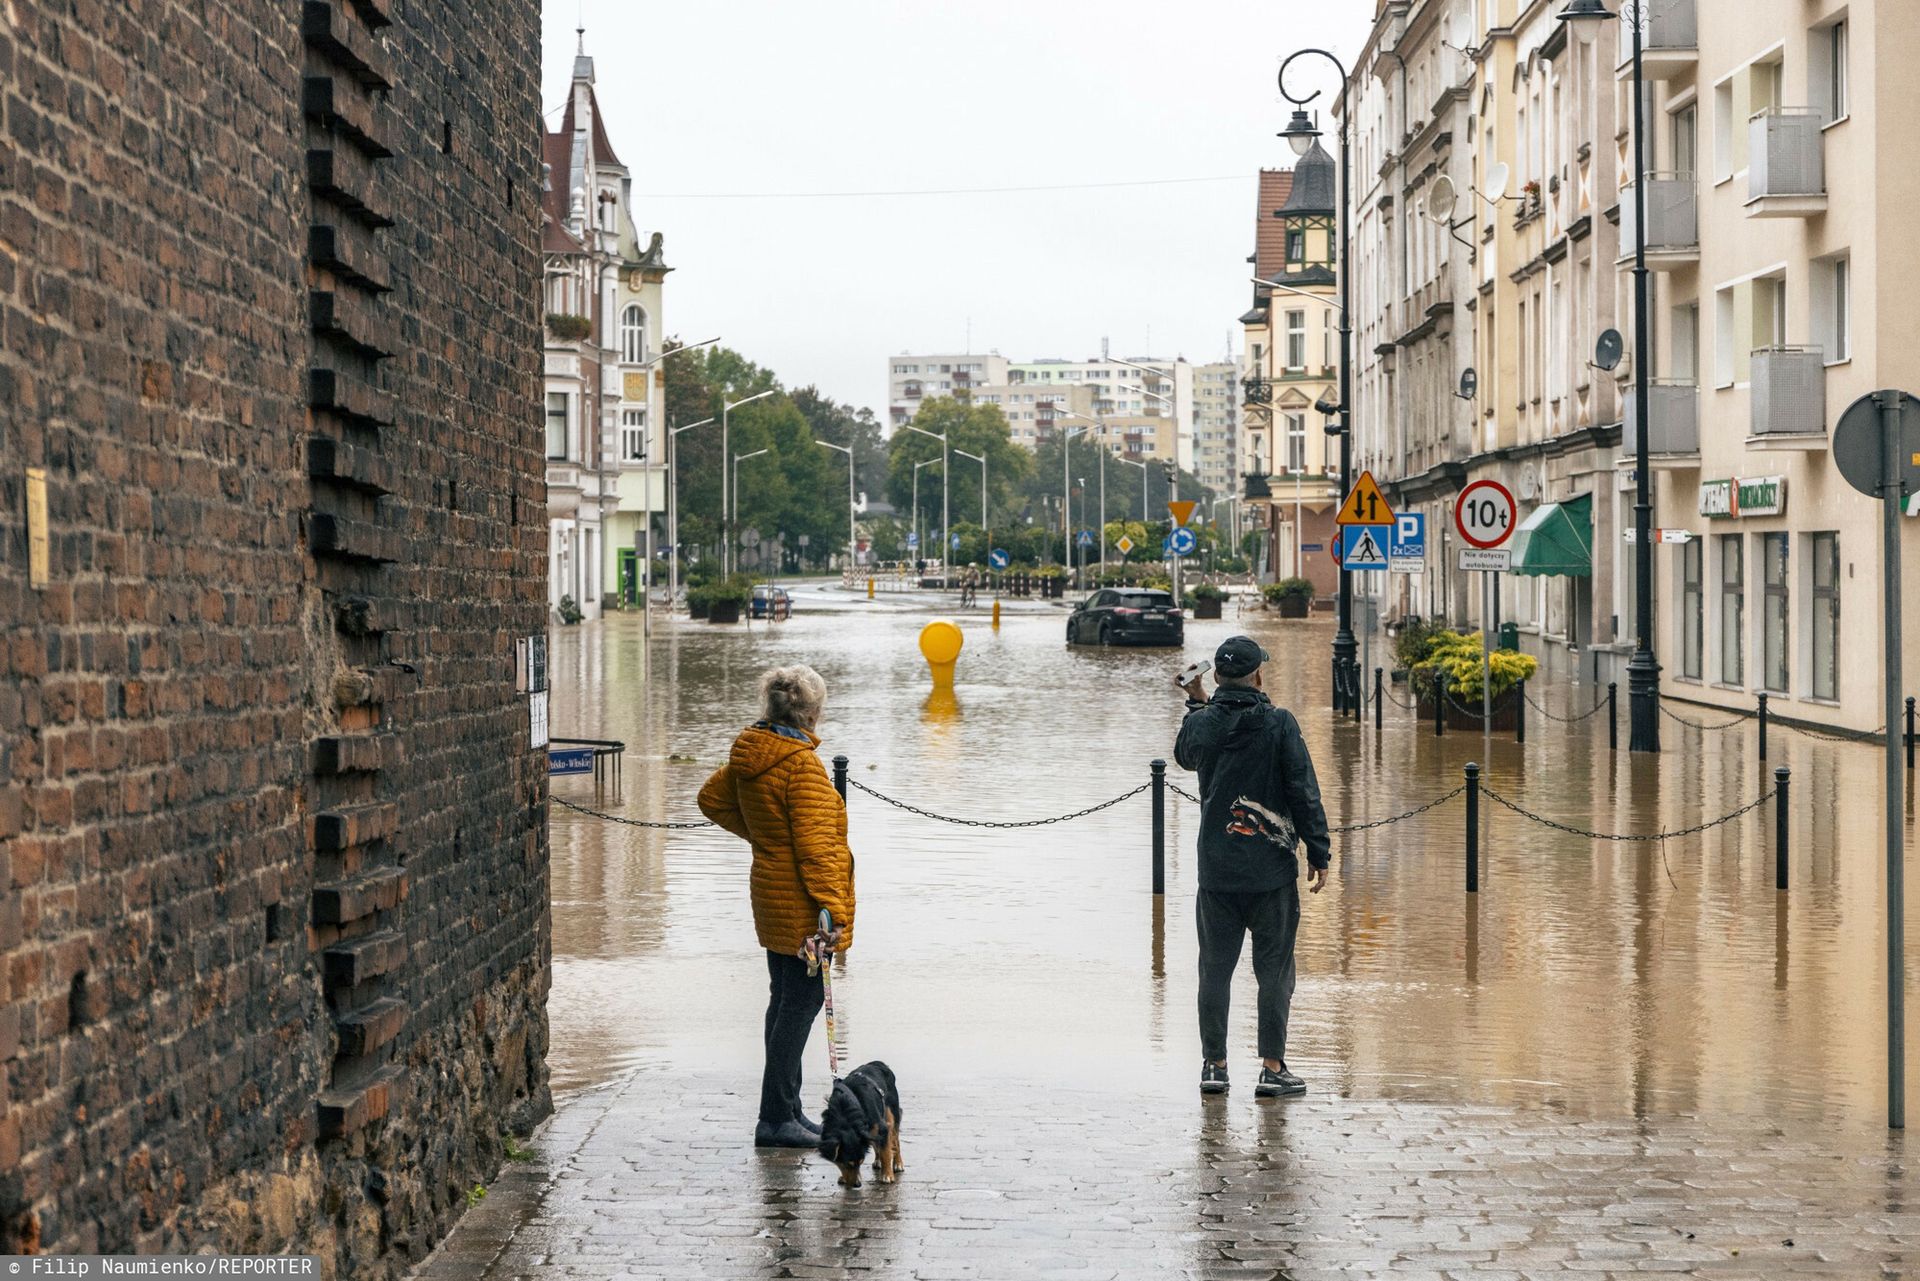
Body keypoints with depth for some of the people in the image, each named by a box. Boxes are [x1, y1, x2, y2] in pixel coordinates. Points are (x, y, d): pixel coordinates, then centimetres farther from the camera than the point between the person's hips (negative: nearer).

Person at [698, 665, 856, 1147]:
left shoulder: (748, 755, 6)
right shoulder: (802, 765, -19)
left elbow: (712, 798, 23)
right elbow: (815, 845, -22)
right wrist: (833, 909, -22)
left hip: (771, 898, 9)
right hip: (801, 905, -9)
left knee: (785, 1001, 16)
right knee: (800, 1004, -4)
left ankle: (786, 1112, 24)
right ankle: (776, 1118, -3)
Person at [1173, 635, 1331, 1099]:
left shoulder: (1202, 724, -1)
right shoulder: (1279, 723, -8)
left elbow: (1185, 755, 23)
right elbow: (1304, 792, -7)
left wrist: (1196, 703, 33)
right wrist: (1319, 853, 0)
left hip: (1216, 871, 2)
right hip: (1272, 869, -2)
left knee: (1215, 969, 11)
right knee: (1275, 971, 5)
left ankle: (1214, 1065, 14)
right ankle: (1272, 1068, 5)